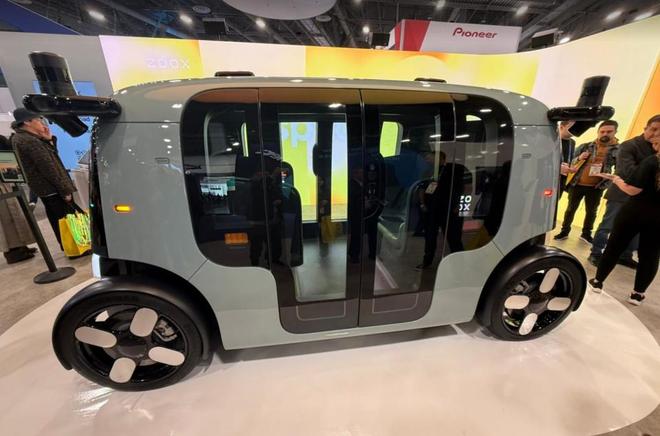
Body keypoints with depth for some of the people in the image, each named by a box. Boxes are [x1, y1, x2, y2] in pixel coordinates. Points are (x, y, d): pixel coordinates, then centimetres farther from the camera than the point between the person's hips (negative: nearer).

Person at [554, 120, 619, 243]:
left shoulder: (618, 150, 1)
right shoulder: (585, 146, 2)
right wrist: (578, 158, -16)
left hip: (596, 188, 1)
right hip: (577, 184, 0)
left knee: (591, 211, 13)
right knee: (571, 209, 7)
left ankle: (586, 233, 27)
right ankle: (564, 231, 18)